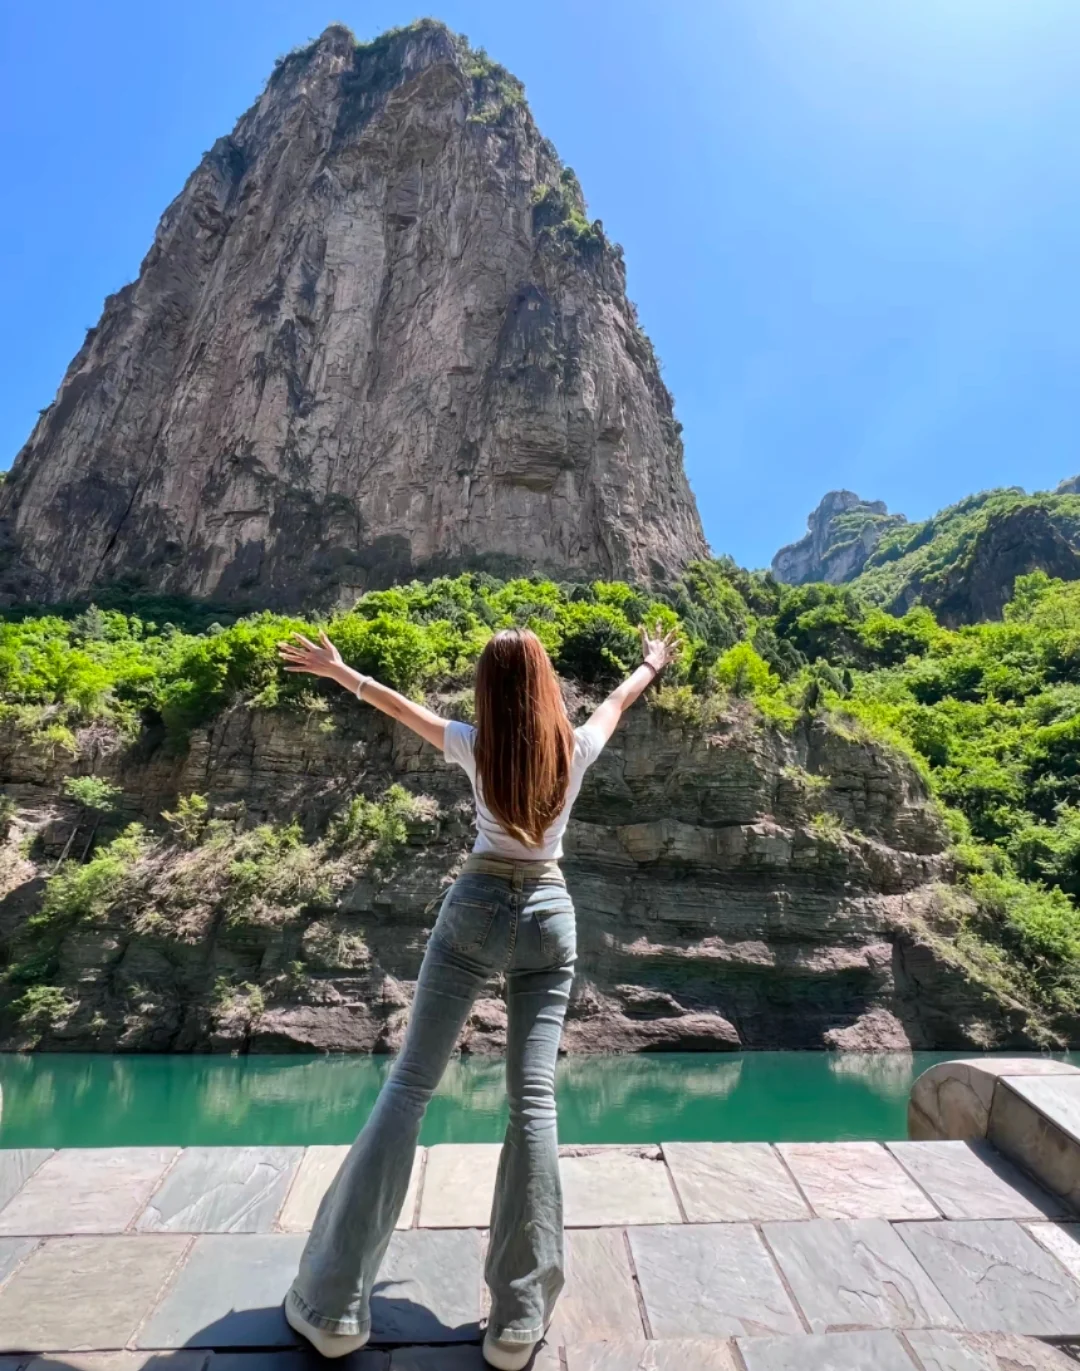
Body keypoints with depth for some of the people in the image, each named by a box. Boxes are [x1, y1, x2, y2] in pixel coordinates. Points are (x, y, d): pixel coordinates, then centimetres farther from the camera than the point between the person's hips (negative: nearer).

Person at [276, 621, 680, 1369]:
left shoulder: (476, 746, -6)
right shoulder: (577, 747, -3)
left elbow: (403, 706, 9)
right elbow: (619, 699, 17)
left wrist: (340, 670, 27)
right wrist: (654, 662, 39)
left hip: (477, 908, -1)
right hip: (550, 916, 1)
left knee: (409, 1085, 7)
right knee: (534, 1099, 5)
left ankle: (335, 1305, 15)